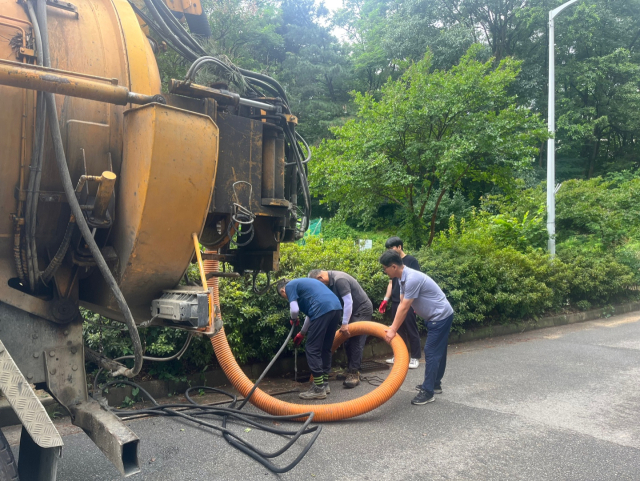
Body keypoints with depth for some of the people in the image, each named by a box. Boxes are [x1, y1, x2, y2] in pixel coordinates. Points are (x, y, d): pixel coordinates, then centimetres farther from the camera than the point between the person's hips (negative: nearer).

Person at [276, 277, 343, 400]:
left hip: (323, 309, -9)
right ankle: (324, 384, 27)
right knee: (325, 348, 19)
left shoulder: (289, 286, 10)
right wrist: (302, 333, 48)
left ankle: (319, 389, 5)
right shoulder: (301, 283, 35)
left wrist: (293, 319, 19)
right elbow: (311, 313, 40)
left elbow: (294, 310, -4)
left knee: (313, 349, 2)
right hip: (336, 307, 9)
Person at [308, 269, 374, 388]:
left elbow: (348, 302, -28)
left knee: (356, 342, -13)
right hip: (352, 311, 9)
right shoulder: (330, 282, 4)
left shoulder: (339, 279, -25)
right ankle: (351, 370, 14)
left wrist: (345, 323, -25)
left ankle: (354, 374, -11)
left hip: (362, 309, -9)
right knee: (348, 342, 7)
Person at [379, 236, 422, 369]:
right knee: (398, 330, 11)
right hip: (395, 302, 6)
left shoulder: (411, 260, -5)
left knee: (411, 330, -2)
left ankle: (415, 357, 5)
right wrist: (386, 299, 10)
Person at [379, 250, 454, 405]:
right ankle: (435, 384, 29)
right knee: (437, 352, 18)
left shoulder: (412, 279, -28)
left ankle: (428, 392, -4)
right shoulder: (403, 278, 3)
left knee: (431, 352, -8)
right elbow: (401, 304, 4)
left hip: (440, 316, -10)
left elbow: (404, 308, -25)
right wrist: (393, 327, -2)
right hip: (435, 316, 10)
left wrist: (393, 330, -18)